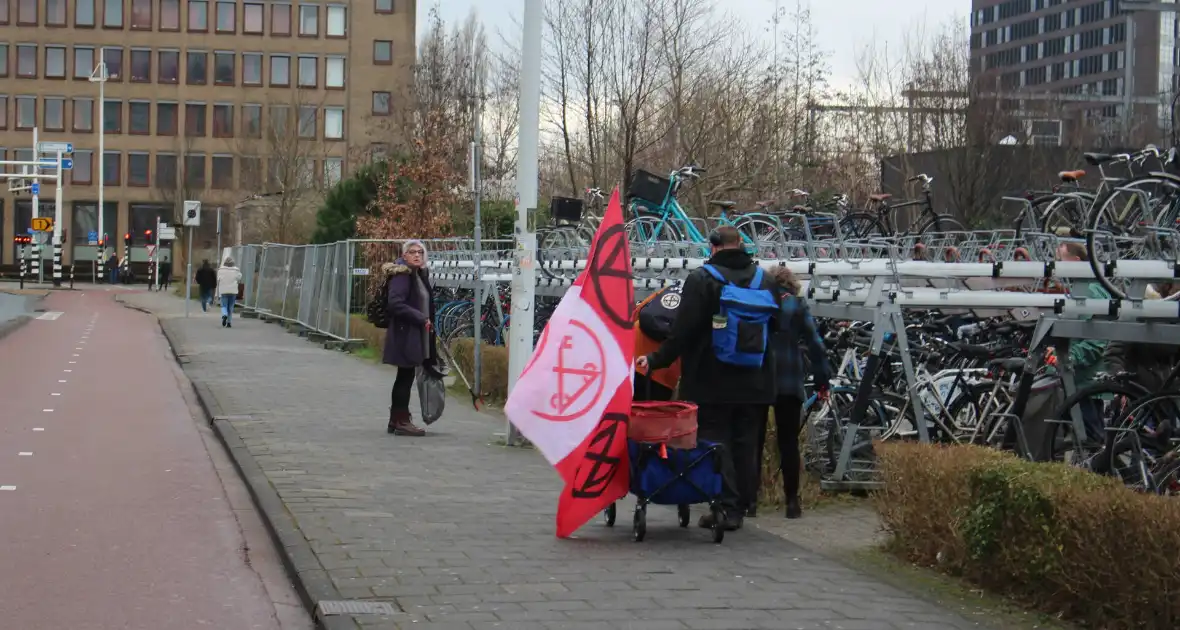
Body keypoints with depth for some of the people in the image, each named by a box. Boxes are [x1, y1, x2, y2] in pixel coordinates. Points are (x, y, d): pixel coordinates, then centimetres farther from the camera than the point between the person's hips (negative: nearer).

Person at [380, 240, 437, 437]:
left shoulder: (420, 274, 16)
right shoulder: (401, 275, -13)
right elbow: (395, 303, -23)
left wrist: (427, 322, 10)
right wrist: (421, 319, -21)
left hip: (417, 333, 10)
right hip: (405, 333, -10)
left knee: (404, 377, 14)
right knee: (406, 377, -6)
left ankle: (396, 420, 21)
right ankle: (402, 421, -1)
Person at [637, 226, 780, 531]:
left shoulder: (701, 280, -10)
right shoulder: (765, 279, 7)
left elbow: (683, 331, -14)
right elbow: (775, 325, 17)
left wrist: (657, 360, -7)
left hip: (712, 382, -5)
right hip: (754, 383, 5)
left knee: (716, 442, 1)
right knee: (746, 443, 12)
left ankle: (727, 507, -4)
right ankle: (742, 505, 17)